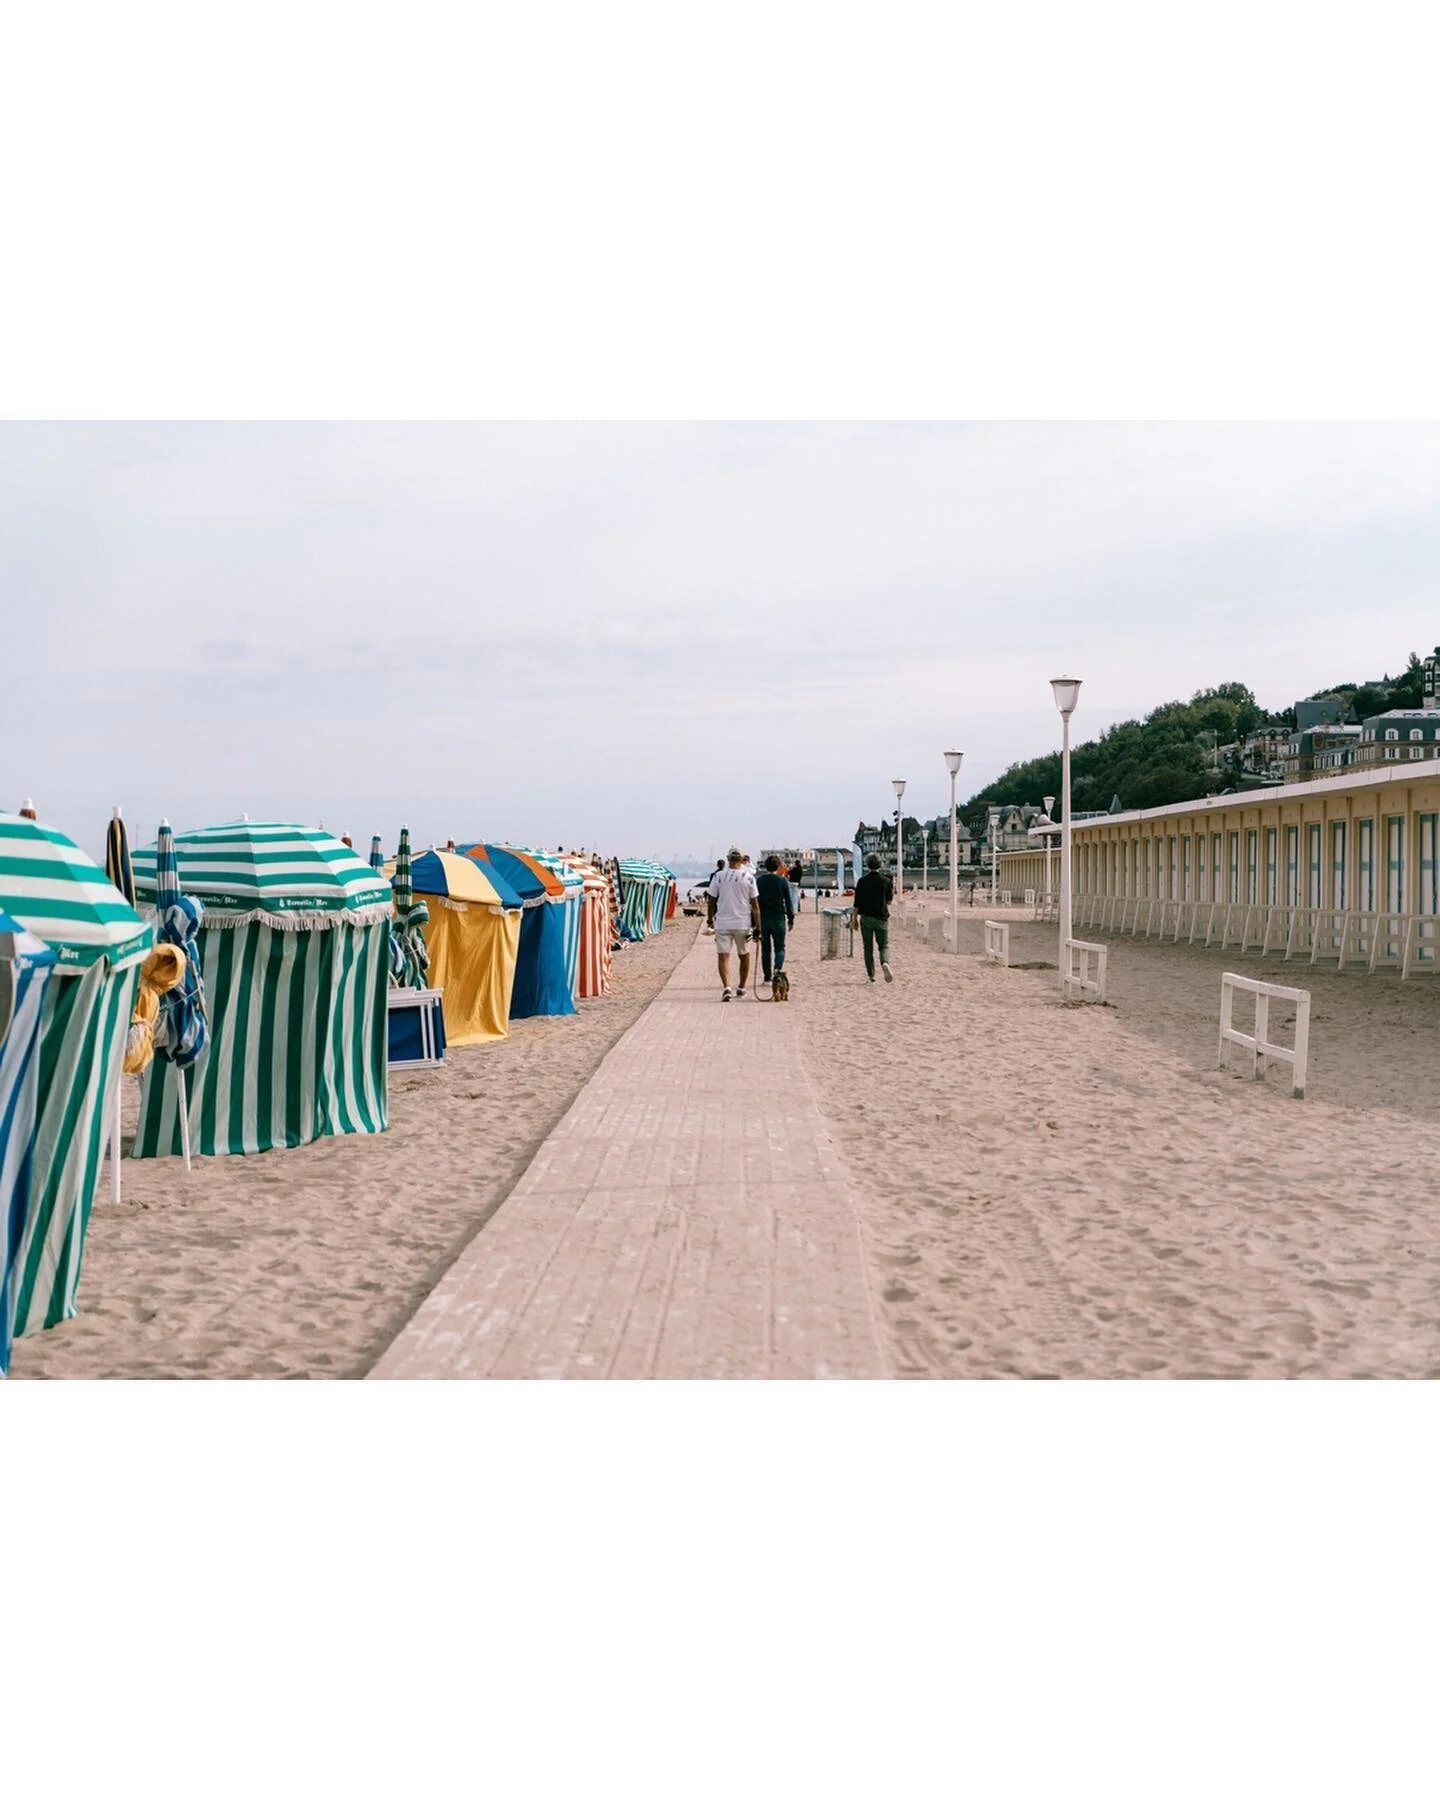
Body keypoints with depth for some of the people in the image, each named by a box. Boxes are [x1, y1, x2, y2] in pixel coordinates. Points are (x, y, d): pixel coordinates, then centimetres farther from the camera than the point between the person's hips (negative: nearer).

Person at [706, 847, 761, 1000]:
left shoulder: (718, 876, 0)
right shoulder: (748, 877, -3)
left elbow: (711, 900, 5)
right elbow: (754, 904, -3)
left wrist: (710, 918, 21)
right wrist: (757, 927, 1)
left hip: (722, 923, 0)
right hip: (743, 924, 0)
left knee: (723, 955, 0)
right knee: (744, 955, 17)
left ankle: (726, 987, -18)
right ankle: (741, 989, 24)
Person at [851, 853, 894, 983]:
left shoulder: (862, 881, -5)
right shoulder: (886, 881, -2)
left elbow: (857, 902, -4)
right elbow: (889, 901, 5)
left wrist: (854, 917, 6)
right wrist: (892, 889, 21)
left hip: (866, 918, 0)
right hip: (882, 918, 0)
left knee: (868, 947, 10)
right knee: (884, 945, 8)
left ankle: (871, 974, 10)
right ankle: (885, 963, -23)